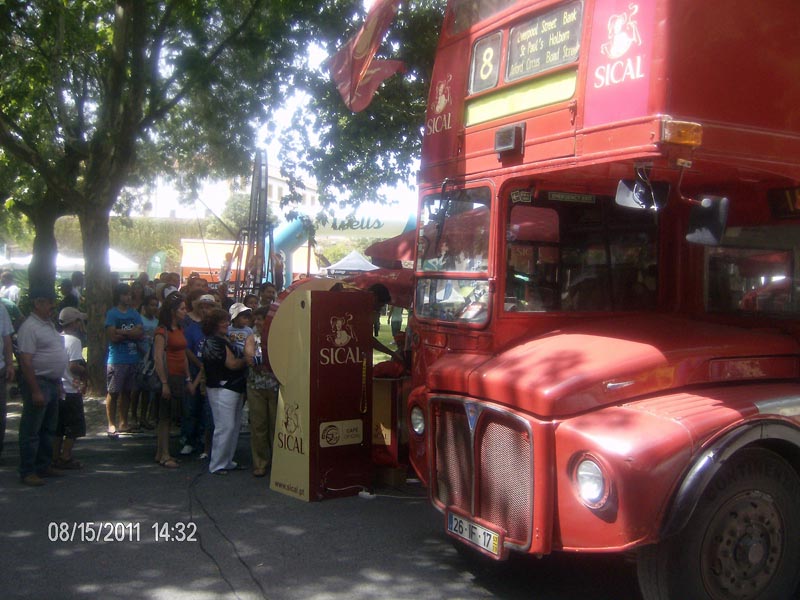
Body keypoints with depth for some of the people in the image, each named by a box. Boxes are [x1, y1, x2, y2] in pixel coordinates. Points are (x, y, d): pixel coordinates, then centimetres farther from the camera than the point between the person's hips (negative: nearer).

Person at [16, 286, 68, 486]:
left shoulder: (49, 324, 13)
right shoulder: (30, 327, -16)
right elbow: (26, 361, -21)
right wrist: (36, 391, -23)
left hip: (52, 383, 9)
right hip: (38, 382, -9)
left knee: (48, 429, 17)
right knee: (31, 431, -1)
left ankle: (44, 465, 27)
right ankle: (27, 471, 6)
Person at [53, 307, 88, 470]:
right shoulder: (74, 341, -15)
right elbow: (74, 366, -24)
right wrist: (86, 373, -8)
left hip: (58, 388, 8)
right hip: (71, 390, -8)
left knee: (58, 426, 14)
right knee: (74, 427, 1)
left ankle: (55, 457, 18)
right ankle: (65, 458, 1)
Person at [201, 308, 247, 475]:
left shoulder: (224, 340, 17)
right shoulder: (214, 342, -13)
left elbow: (234, 360, 18)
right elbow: (232, 364, -16)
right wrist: (248, 359, -4)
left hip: (233, 388, 10)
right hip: (222, 388, -10)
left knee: (235, 425, 12)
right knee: (225, 427, -9)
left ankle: (227, 461, 21)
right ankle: (216, 465, -1)